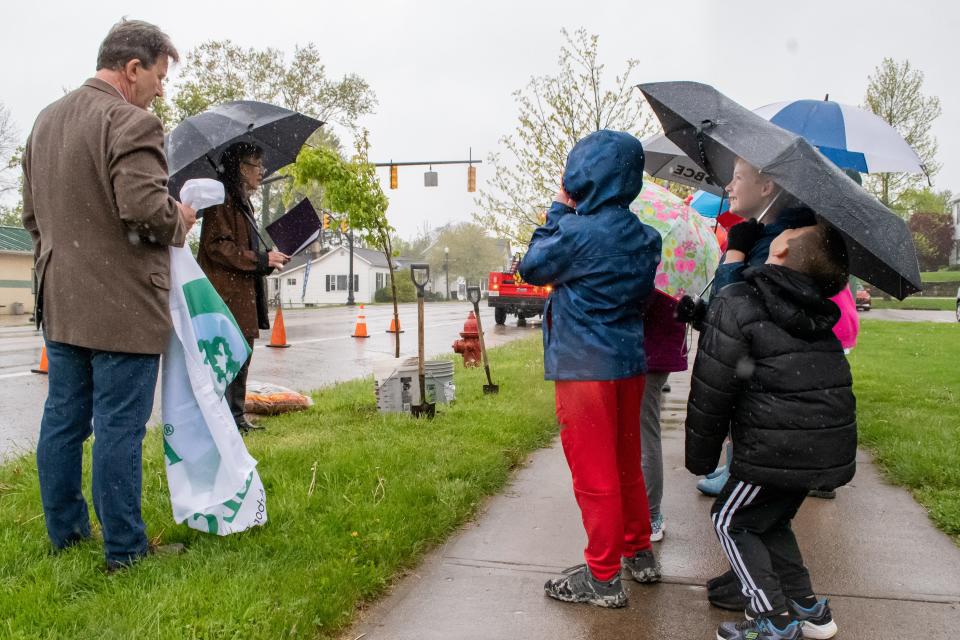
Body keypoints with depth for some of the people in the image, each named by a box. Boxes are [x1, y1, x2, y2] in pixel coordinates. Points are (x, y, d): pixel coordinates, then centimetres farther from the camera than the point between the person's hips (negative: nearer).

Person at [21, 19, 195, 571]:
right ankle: (124, 547, 11)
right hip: (123, 306, -8)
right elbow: (145, 206, -26)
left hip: (60, 303, 9)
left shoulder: (46, 120, 14)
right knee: (119, 428, 0)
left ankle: (65, 530, 30)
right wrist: (179, 220, -7)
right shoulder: (131, 122, -15)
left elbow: (33, 212, 18)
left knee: (63, 420, 16)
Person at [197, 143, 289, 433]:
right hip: (226, 295, -10)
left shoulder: (242, 202, 20)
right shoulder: (222, 199, -11)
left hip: (243, 294, 10)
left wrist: (269, 257, 13)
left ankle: (236, 417, 23)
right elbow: (218, 246, -18)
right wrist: (262, 259, -18)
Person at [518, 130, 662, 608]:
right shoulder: (643, 237, 4)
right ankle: (640, 554, 35)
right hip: (629, 362, 8)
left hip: (584, 367, -8)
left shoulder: (576, 231, -19)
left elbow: (532, 267, -5)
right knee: (626, 463, 21)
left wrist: (559, 210, 3)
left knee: (593, 472, 3)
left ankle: (603, 577, 14)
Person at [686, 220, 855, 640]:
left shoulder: (734, 305, -12)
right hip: (832, 447, 7)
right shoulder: (818, 308, 8)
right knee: (771, 520, 25)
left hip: (778, 450, -7)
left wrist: (700, 457, 1)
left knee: (732, 522, 12)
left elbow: (710, 392, -12)